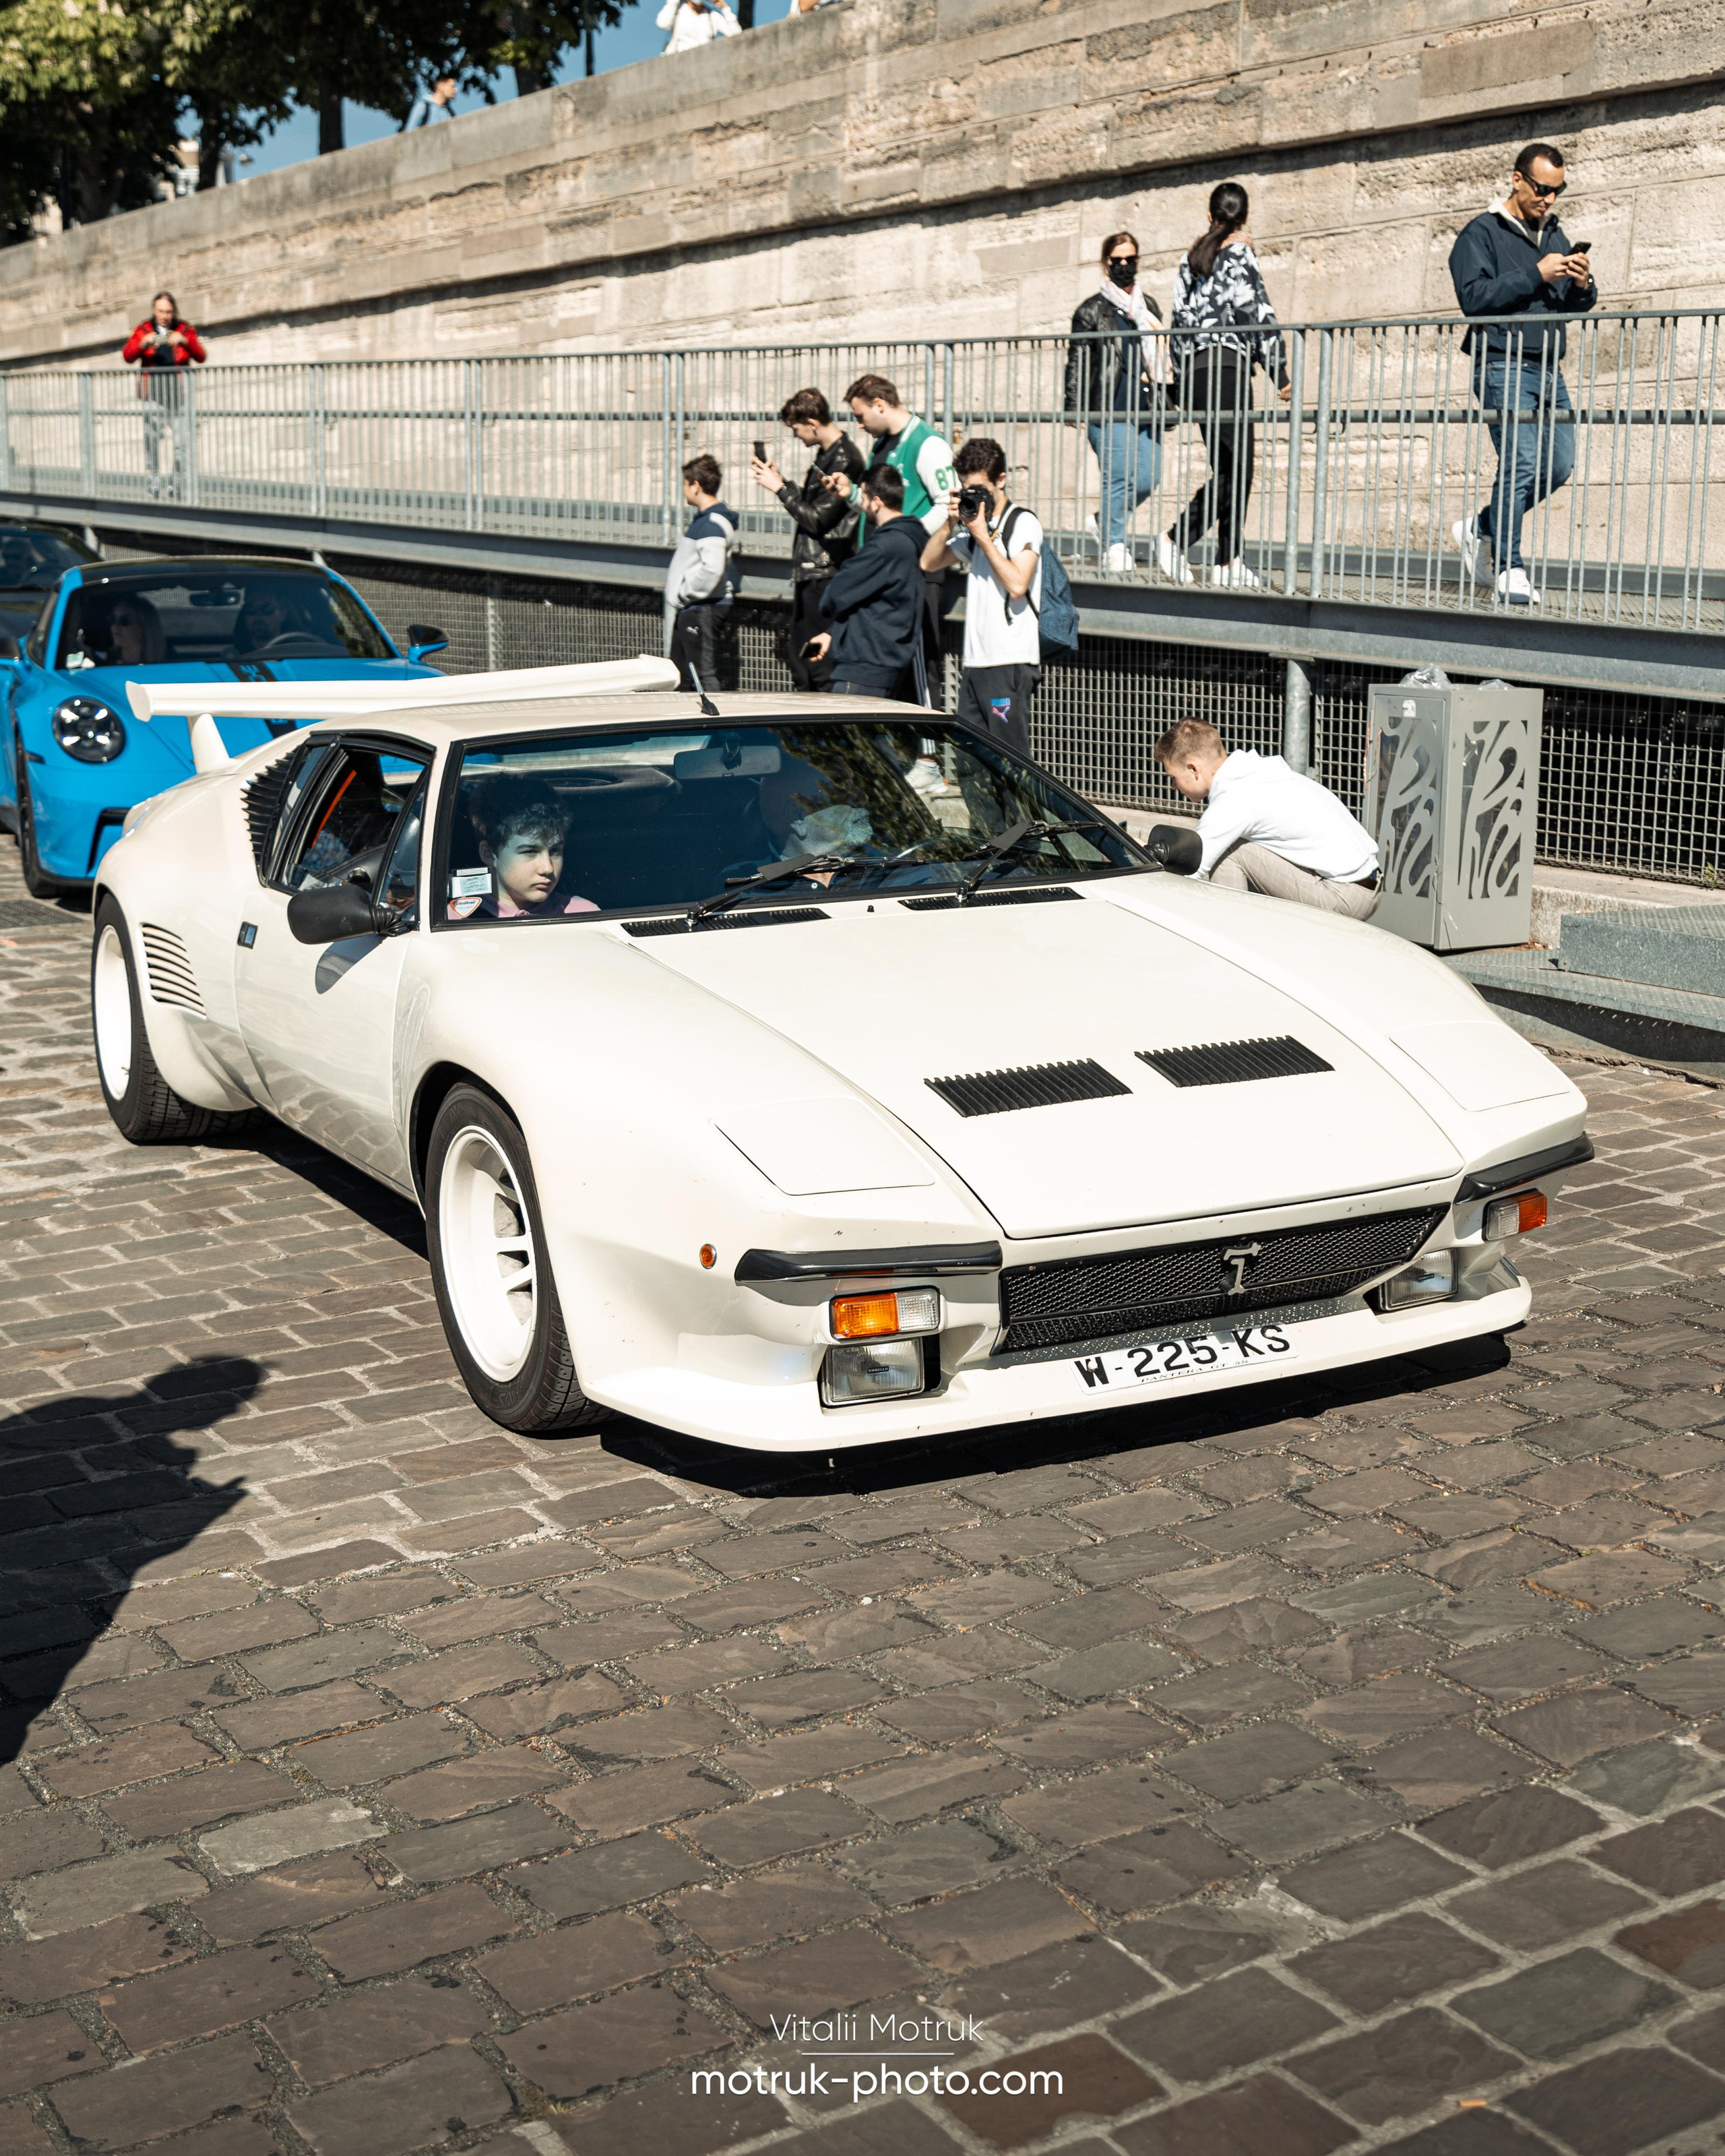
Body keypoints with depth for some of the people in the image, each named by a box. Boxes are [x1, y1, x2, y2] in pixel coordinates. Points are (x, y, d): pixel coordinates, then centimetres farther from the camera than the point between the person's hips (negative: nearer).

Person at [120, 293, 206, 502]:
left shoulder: (185, 330, 12)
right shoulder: (144, 330, 12)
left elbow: (201, 357, -1)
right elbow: (127, 356, -1)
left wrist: (185, 342, -18)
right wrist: (144, 343, -19)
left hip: (178, 389, 0)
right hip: (153, 390, 0)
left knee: (182, 438, -8)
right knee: (151, 437, -5)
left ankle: (181, 484, -1)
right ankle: (153, 484, 0)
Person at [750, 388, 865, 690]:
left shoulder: (844, 460, -16)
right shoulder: (826, 455, 14)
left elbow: (817, 518, -19)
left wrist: (778, 488, -10)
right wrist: (780, 479, 11)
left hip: (825, 574, -11)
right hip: (809, 573, 11)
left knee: (822, 668, -8)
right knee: (798, 658, 15)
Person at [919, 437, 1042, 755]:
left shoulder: (1023, 524, -4)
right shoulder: (974, 528, 19)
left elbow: (1017, 585, -18)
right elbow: (928, 563, 20)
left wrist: (983, 537, -13)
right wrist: (950, 525, 5)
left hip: (1010, 663, -8)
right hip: (975, 662, 8)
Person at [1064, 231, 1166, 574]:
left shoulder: (1148, 307, 19)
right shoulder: (1092, 310, 3)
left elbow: (1161, 357, 26)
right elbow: (1077, 361, 1)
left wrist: (1163, 401, 23)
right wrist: (1073, 408, -5)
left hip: (1145, 408, 6)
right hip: (1108, 408, -5)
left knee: (1148, 478, 0)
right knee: (1119, 477, -11)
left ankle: (1107, 522, 21)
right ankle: (1114, 546, -2)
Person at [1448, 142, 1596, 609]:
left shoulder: (1554, 234, 19)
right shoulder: (1482, 233, -1)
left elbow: (1577, 308, 20)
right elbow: (1474, 297, -15)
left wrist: (1582, 284, -3)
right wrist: (1536, 275, -17)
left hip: (1549, 370, 7)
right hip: (1504, 367, -7)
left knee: (1559, 466, 2)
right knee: (1520, 462, -15)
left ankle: (1481, 530, 19)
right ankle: (1508, 569, -7)